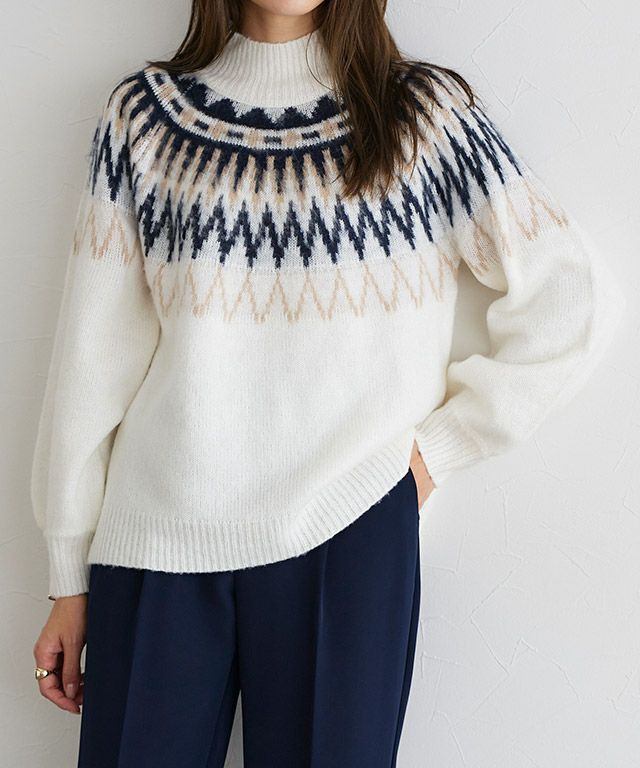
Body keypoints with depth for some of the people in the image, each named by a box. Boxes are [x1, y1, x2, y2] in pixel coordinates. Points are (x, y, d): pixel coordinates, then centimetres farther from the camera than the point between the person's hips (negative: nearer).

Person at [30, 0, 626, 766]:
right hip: (156, 541, 2)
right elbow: (95, 352, 4)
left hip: (347, 536, -1)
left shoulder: (426, 113, 1)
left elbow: (576, 299, 0)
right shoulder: (143, 111, 5)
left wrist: (440, 445, -2)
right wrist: (68, 575, 6)